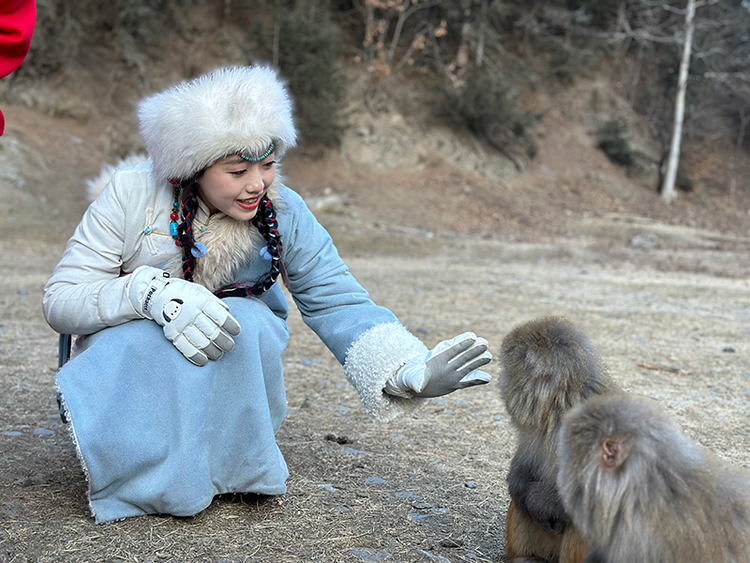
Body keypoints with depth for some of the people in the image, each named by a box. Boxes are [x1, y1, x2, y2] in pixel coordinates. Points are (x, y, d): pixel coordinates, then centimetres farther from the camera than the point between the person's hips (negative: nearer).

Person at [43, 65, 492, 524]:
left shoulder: (284, 215, -10)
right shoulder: (132, 194, -16)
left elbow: (340, 305, -13)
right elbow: (60, 300, -16)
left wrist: (412, 371, -30)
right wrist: (151, 292, -36)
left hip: (231, 380, 2)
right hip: (130, 368, -1)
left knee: (246, 325, -31)